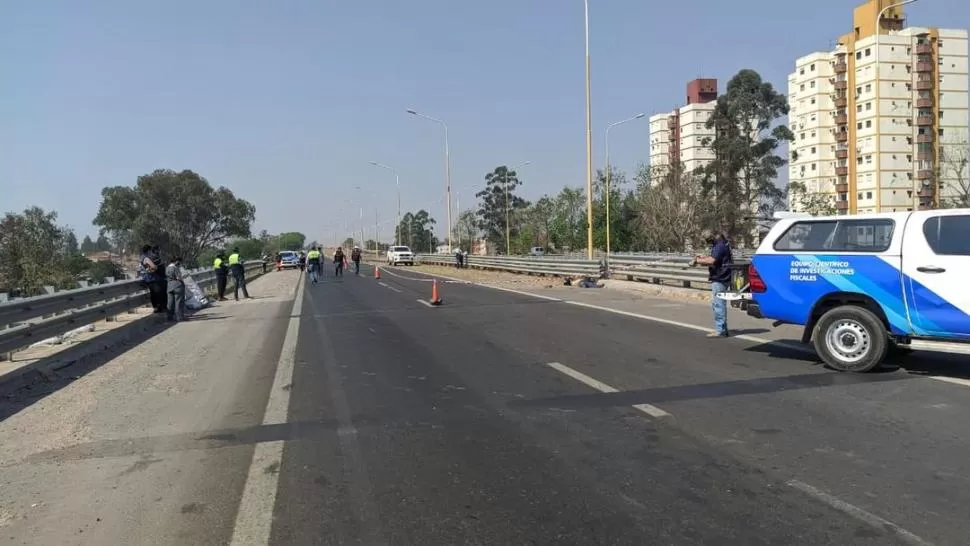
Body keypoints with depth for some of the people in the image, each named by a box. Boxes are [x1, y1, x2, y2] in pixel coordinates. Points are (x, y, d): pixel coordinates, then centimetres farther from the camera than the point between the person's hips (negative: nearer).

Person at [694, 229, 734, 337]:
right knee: (720, 304, 15)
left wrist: (698, 261, -15)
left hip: (719, 279, -11)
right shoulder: (721, 244, 15)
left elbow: (711, 261, -28)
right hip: (721, 278, 11)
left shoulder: (720, 246, -19)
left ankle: (720, 330, -7)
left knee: (718, 304, -9)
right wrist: (704, 257, 13)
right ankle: (722, 329, 21)